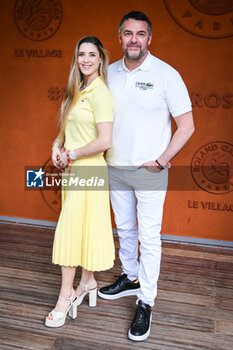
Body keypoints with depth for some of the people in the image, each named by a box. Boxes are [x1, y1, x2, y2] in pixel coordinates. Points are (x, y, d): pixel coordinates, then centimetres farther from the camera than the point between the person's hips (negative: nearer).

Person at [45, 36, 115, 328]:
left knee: (70, 230, -1)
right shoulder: (78, 90, 12)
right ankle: (88, 283, 34)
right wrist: (58, 145, 2)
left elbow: (105, 141, -23)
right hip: (72, 169, 8)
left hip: (87, 170, -8)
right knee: (83, 228, 16)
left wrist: (70, 155, -12)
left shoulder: (99, 92, -15)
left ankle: (66, 296, 17)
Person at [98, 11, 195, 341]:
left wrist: (161, 160, -12)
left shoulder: (166, 75, -10)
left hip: (148, 172, -5)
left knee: (149, 237, 2)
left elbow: (187, 126, -9)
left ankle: (145, 304, 17)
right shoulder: (110, 72, 5)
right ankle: (130, 278, 40)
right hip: (115, 168, 5)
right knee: (124, 230, 19)